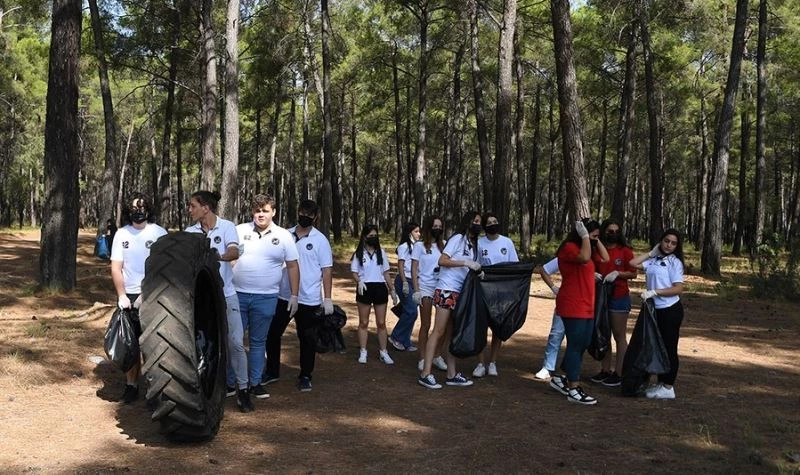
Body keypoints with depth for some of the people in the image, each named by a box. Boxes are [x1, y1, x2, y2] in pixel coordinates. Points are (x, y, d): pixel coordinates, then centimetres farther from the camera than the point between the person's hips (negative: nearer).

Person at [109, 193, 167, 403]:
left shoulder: (159, 233, -2)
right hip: (127, 297, 3)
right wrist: (121, 295, -6)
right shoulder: (121, 234, 8)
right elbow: (116, 267, 5)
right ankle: (131, 386, 17)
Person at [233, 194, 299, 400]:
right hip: (238, 294, 0)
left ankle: (255, 383, 21)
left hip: (266, 298, 0)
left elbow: (292, 266, 5)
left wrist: (294, 295, 2)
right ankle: (228, 382, 16)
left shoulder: (284, 236, 2)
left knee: (258, 342, 11)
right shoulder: (240, 230, 2)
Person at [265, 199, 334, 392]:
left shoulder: (320, 240, -4)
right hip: (282, 297, 3)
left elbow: (327, 271, -5)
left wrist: (327, 298, -10)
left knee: (307, 340, 6)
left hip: (309, 300, -3)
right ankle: (272, 371, 27)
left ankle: (305, 376, 20)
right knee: (272, 334, 10)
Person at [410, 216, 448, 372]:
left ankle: (437, 356, 14)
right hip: (425, 288, -3)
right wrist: (416, 290, -8)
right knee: (425, 325, 1)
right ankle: (422, 359, 8)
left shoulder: (444, 245, 10)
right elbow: (414, 269, -1)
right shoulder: (420, 245, 2)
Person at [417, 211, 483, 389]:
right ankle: (425, 373, -7)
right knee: (439, 331, -8)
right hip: (447, 289, -8)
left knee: (453, 333, 10)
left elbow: (470, 269, 15)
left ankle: (452, 374, 14)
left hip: (460, 292, 8)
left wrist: (478, 271, -4)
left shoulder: (473, 244, 18)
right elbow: (442, 261, -14)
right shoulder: (458, 238, -5)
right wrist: (466, 263, -19)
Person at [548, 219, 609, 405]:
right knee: (575, 345, -8)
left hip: (586, 307, 10)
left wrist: (596, 241, 10)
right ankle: (573, 390, -5)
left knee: (582, 345, 12)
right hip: (572, 306, -10)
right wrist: (585, 236, -18)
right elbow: (584, 258, -29)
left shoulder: (586, 249, 19)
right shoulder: (569, 247, -11)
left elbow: (605, 258, 16)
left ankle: (562, 379, 23)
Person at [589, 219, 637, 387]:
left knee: (619, 336, 2)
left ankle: (619, 373, 6)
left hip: (619, 297, -4)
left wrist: (617, 273, -17)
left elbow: (633, 273, -2)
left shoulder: (625, 251, -3)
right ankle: (605, 370, 18)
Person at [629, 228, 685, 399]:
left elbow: (678, 289, -15)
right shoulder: (653, 260, 7)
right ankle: (661, 383, 25)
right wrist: (651, 252, 3)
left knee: (669, 348, 0)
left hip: (670, 310, -7)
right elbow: (633, 263, -2)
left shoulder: (675, 262, -9)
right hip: (656, 309, 7)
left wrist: (654, 292, -21)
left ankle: (668, 387, 7)